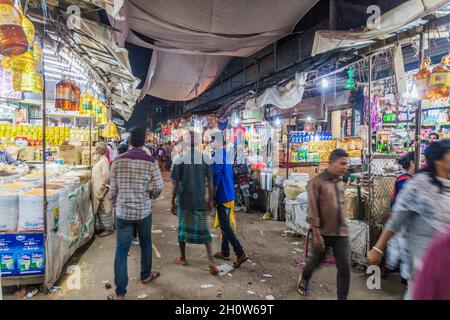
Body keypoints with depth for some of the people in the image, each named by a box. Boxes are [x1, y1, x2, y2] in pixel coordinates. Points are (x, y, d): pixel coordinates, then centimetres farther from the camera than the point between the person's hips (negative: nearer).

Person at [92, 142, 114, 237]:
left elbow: (106, 177, -23)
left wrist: (102, 191, -22)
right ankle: (102, 227, 29)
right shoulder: (99, 160, 12)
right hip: (97, 191, 9)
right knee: (99, 210, 17)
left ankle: (108, 229, 12)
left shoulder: (104, 160, -18)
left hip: (102, 191, -9)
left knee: (104, 210, 1)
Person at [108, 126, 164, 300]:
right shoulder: (150, 161, -8)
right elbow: (158, 186, -8)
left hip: (123, 211, 0)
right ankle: (145, 275, 40)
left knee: (121, 250, 5)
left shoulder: (118, 160, -4)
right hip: (143, 210, 0)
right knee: (145, 243, 22)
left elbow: (113, 188, 0)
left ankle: (120, 292, 10)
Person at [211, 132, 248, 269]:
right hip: (230, 195, 9)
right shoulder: (227, 154, 10)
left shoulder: (217, 155, -17)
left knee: (225, 226, -4)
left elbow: (216, 178, -19)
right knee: (225, 224, 16)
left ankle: (240, 253, -6)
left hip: (222, 196, -9)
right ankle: (225, 252, 26)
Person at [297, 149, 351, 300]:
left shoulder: (341, 182, 7)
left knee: (345, 267, 0)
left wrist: (343, 226, 17)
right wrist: (316, 234, -17)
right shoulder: (317, 182, -13)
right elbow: (312, 210, -15)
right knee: (316, 261, 15)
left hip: (341, 233, 5)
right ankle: (304, 279, 46)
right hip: (324, 232, -5)